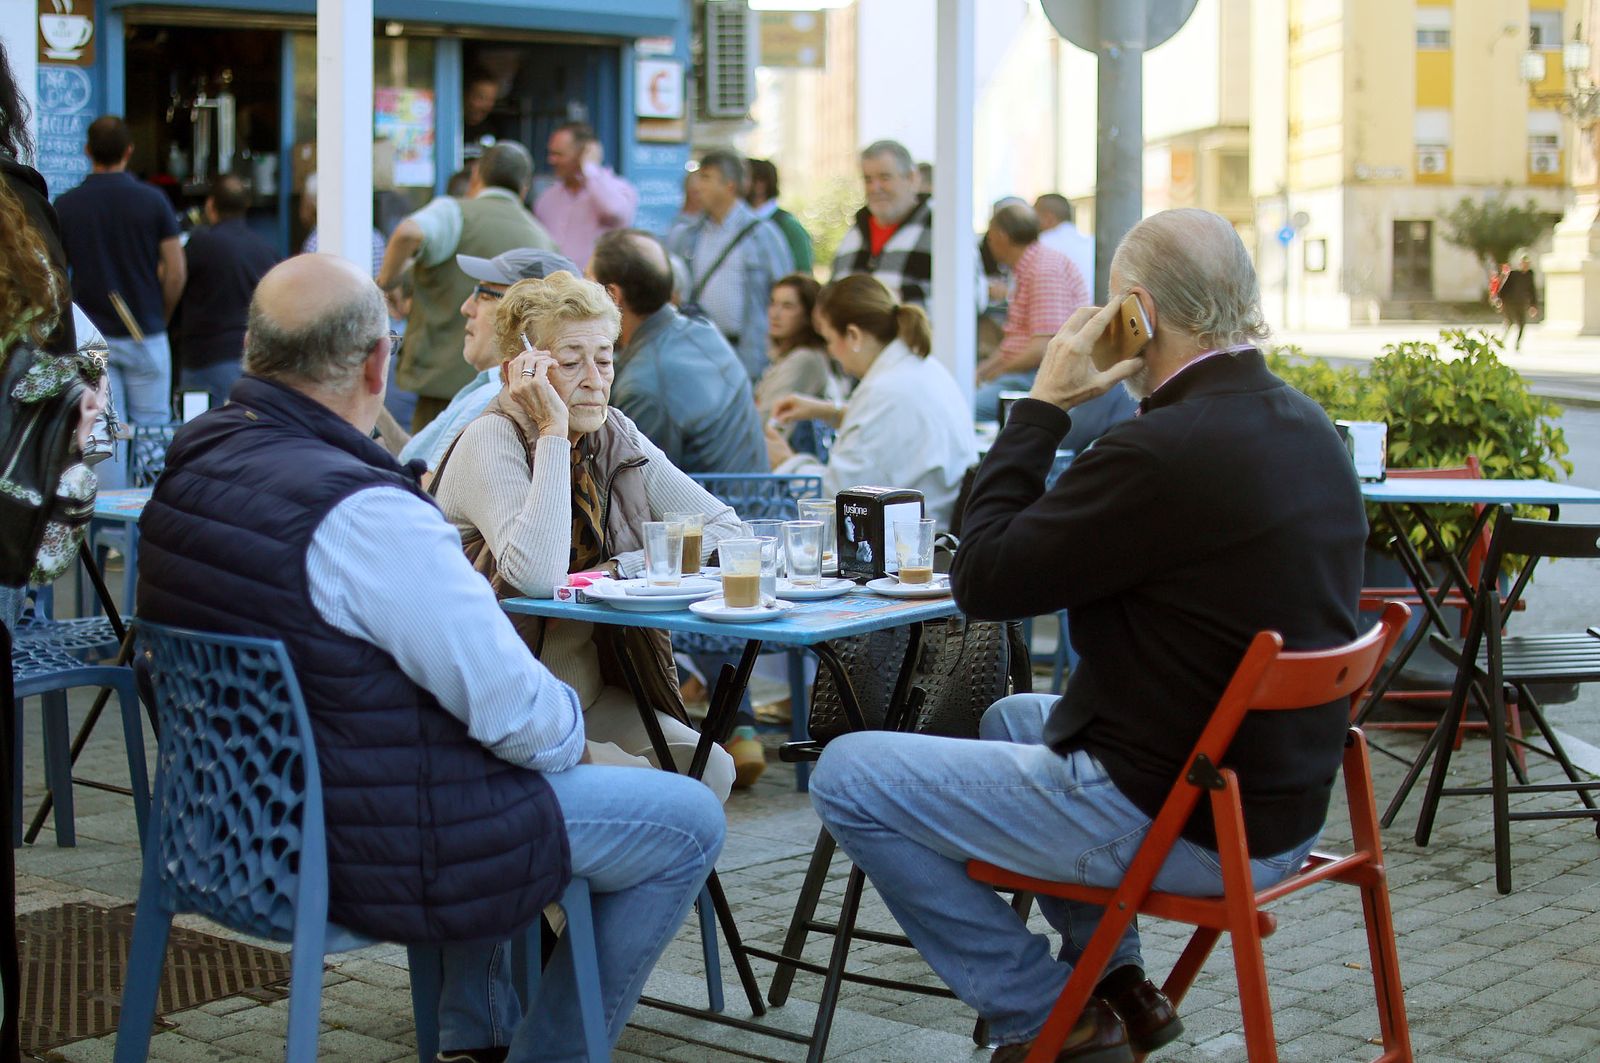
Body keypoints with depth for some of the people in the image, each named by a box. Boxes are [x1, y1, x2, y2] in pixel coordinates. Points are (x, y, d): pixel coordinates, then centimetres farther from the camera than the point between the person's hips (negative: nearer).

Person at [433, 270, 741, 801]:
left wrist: (620, 570, -12)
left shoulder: (617, 437, 5)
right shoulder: (492, 440, -14)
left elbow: (724, 528, 2)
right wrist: (553, 432, -24)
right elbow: (536, 576, -30)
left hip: (590, 692, 6)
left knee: (707, 767, -15)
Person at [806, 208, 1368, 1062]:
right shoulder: (1306, 426, 3)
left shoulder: (1164, 450, -27)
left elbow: (984, 580, -16)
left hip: (1183, 829, -10)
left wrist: (1042, 405, -10)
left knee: (848, 776, -2)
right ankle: (1114, 982, 28)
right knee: (1012, 717, 34)